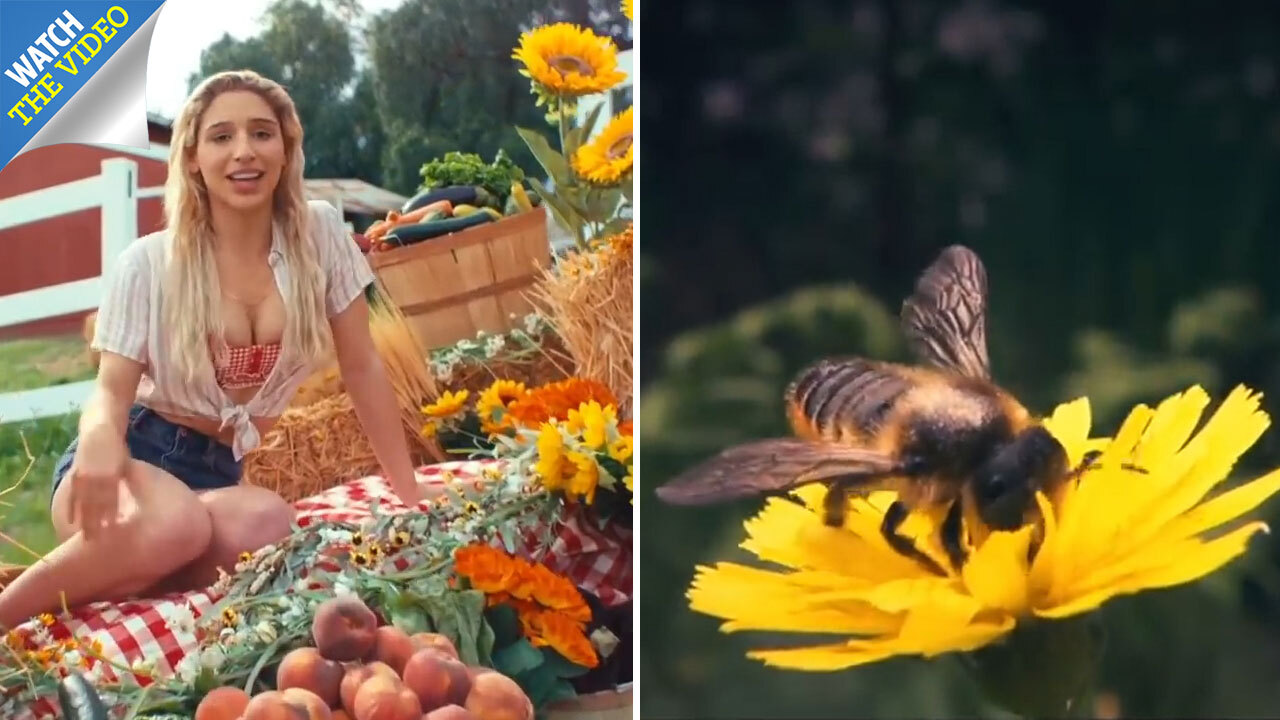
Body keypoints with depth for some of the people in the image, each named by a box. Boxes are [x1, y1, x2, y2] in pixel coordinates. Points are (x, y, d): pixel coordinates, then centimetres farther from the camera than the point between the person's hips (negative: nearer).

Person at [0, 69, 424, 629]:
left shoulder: (320, 235, -2)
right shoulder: (149, 264, -7)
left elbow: (362, 368, 3)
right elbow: (113, 388, -10)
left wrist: (410, 495, 2)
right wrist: (99, 435, -37)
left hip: (216, 471, 3)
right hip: (136, 456, -3)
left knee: (267, 524, -37)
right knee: (174, 525, -41)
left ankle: (90, 585, -17)